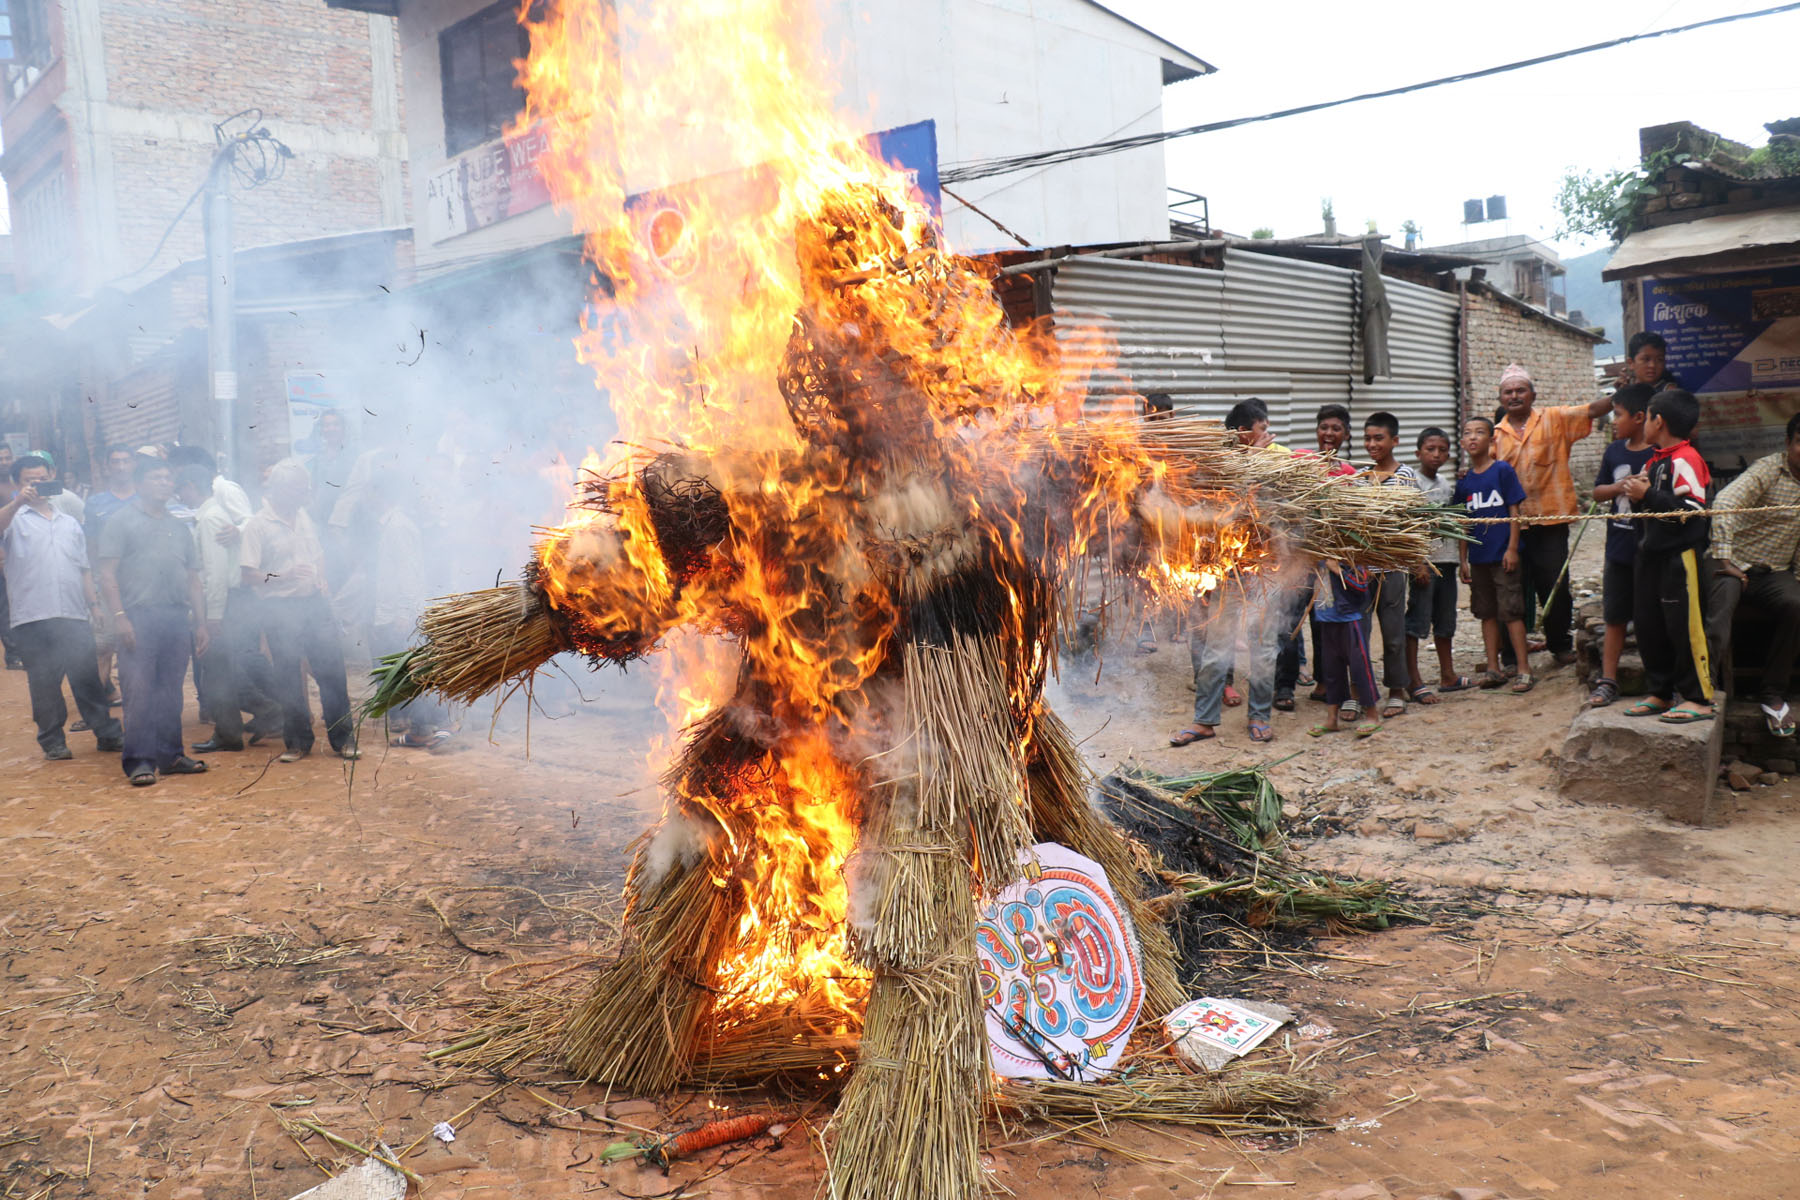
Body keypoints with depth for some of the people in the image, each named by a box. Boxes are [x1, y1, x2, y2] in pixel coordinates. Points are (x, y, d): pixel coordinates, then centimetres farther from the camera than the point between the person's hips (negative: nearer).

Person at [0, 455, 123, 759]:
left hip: (75, 615, 3)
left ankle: (107, 734, 7)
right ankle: (52, 740, 12)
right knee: (43, 682, 3)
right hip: (32, 618, -2)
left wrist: (95, 605, 12)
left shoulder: (69, 523, 21)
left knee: (88, 677, 2)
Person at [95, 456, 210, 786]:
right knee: (139, 690, -8)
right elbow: (108, 574, -3)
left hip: (178, 618, 5)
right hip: (139, 617, -5)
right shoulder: (121, 521, 5)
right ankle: (139, 760, -5)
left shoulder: (179, 527, 21)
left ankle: (169, 755, 13)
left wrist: (200, 622, 14)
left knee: (171, 691, 7)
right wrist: (119, 616, -14)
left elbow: (192, 578, 21)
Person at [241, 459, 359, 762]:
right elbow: (248, 574, -12)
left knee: (332, 668, 1)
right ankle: (298, 741, 15)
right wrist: (281, 577, -25)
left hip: (314, 603, 5)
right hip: (280, 609, -5)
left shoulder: (303, 516, 12)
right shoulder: (258, 525, -7)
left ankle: (342, 736, 10)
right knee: (289, 677, 3)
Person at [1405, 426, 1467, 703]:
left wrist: (1458, 557, 14)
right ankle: (1414, 681, -2)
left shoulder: (1447, 483, 12)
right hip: (1423, 561, -7)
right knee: (1417, 620, -5)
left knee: (1445, 620, 15)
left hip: (1446, 559, 7)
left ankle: (1447, 675, 25)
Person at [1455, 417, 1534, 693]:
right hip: (1478, 558, 5)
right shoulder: (1463, 480, 7)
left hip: (1503, 555, -5)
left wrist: (1512, 548, -11)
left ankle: (1524, 670, 2)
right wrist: (1463, 560, 9)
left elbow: (1514, 511, -5)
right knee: (1487, 613, 10)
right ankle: (1493, 668, 17)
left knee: (1511, 612, -3)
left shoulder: (1503, 470, -5)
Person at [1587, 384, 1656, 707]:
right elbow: (1598, 491, 11)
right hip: (1619, 547, 5)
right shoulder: (1614, 450, 8)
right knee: (1615, 616, 11)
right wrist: (1620, 487, -6)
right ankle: (1608, 680, 17)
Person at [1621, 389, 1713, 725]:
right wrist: (1637, 496, 4)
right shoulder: (1654, 461, 16)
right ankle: (1661, 693, 22)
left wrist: (1649, 495, -21)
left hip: (1681, 555, -10)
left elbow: (1693, 509, -23)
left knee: (1685, 627, -5)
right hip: (1652, 553, 10)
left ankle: (1699, 699, 3)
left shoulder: (1685, 460, -15)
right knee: (1648, 626, 12)